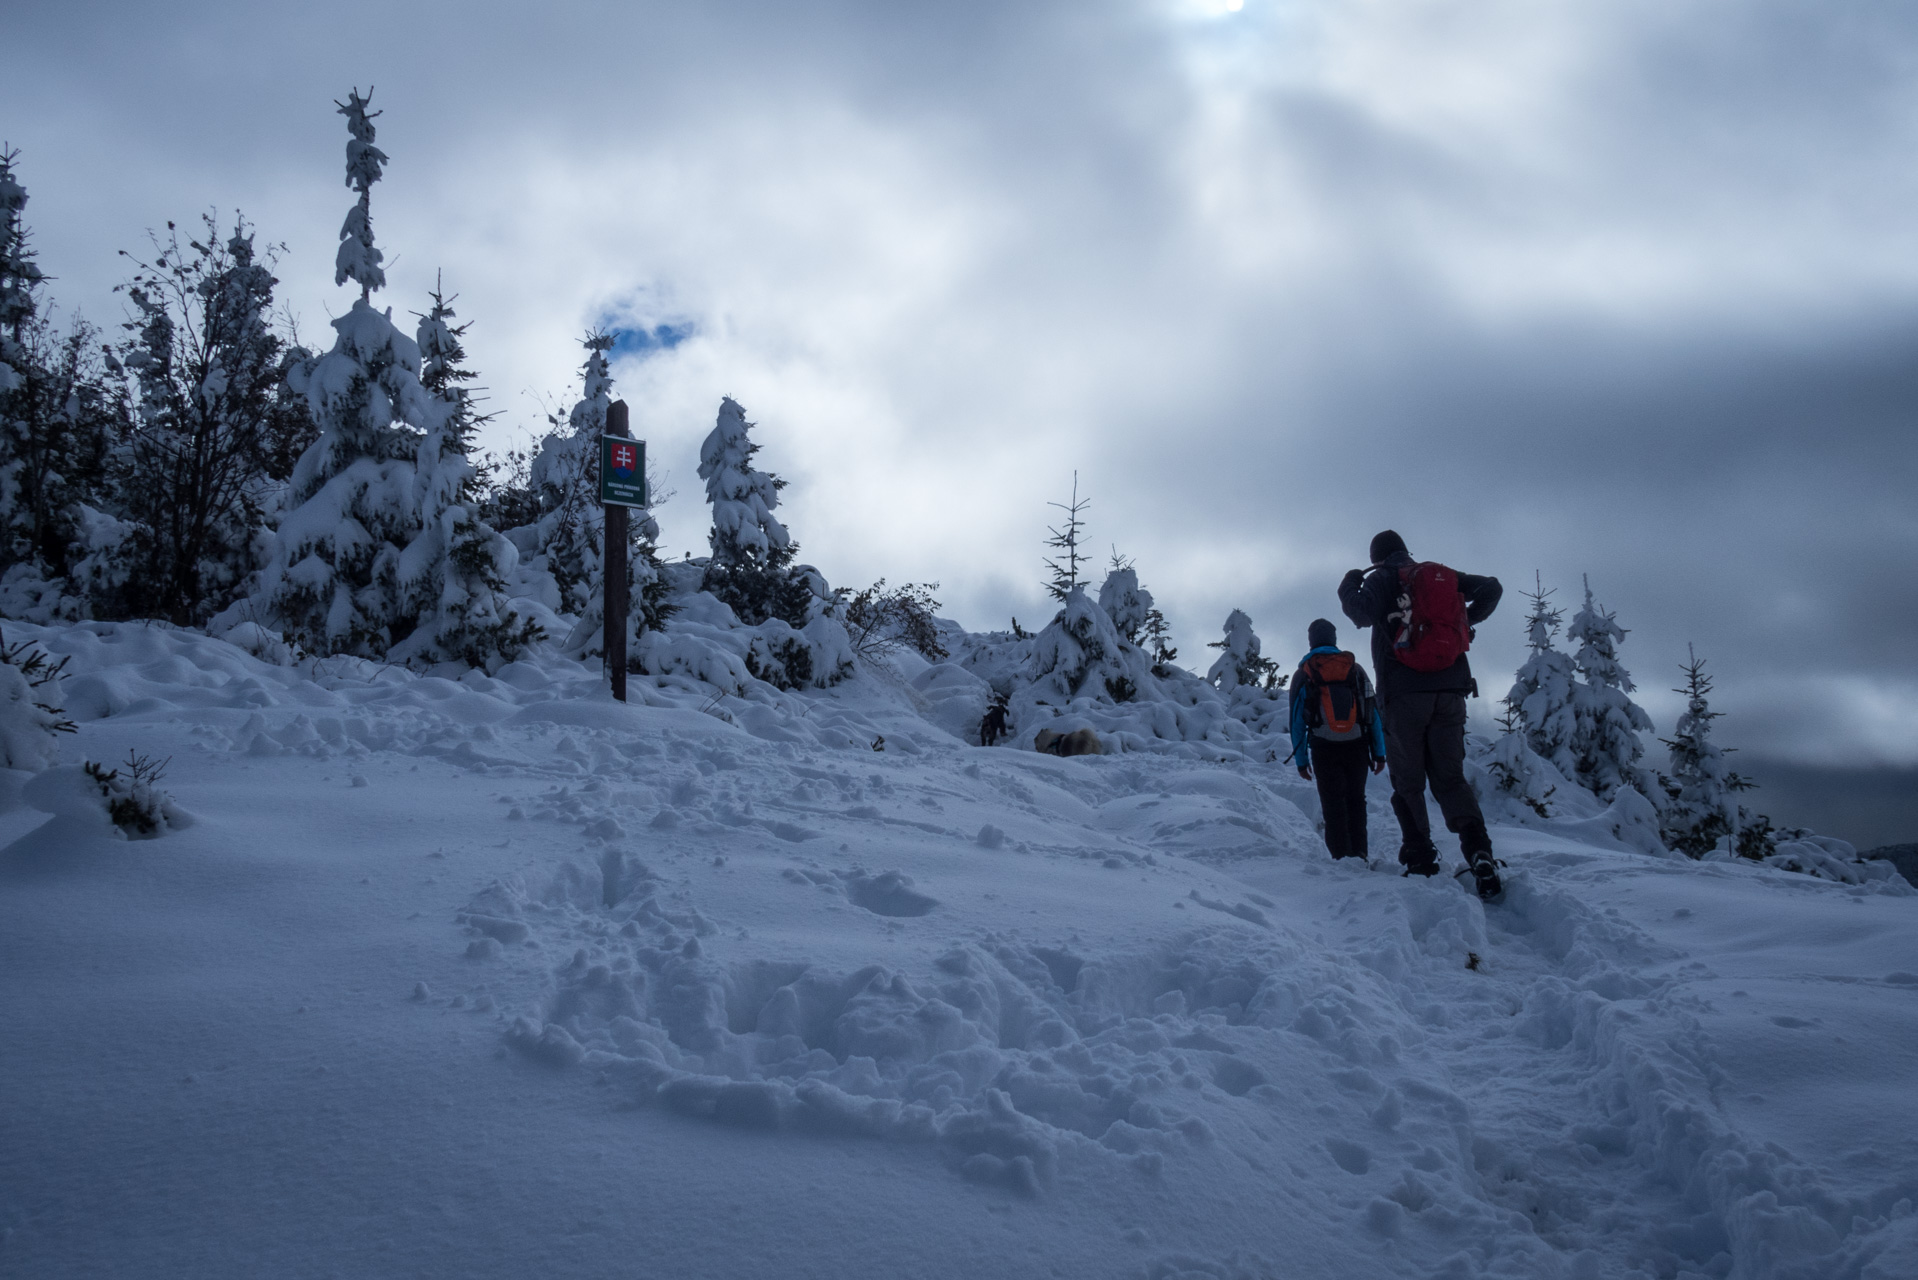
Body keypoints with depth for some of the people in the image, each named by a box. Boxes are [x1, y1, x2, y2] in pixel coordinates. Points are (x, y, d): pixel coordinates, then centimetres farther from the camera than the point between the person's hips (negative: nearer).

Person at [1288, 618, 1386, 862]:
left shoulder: (1302, 675, 5)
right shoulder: (1355, 668, 8)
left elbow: (1297, 720, 3)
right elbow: (1373, 712, 5)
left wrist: (1301, 760, 7)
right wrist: (1379, 752, 8)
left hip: (1324, 750, -1)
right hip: (1357, 747, 1)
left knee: (1333, 803, 3)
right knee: (1356, 800, 13)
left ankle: (1341, 854, -6)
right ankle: (1358, 853, 9)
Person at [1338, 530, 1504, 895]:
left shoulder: (1381, 579, 2)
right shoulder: (1442, 575, 15)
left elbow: (1364, 614, -17)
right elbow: (1491, 587, 14)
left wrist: (1349, 588, 2)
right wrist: (1465, 620, 25)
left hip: (1404, 692, -3)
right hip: (1451, 690, 4)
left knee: (1407, 781, 6)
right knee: (1450, 777, 6)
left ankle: (1421, 859, 0)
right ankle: (1478, 849, -15)